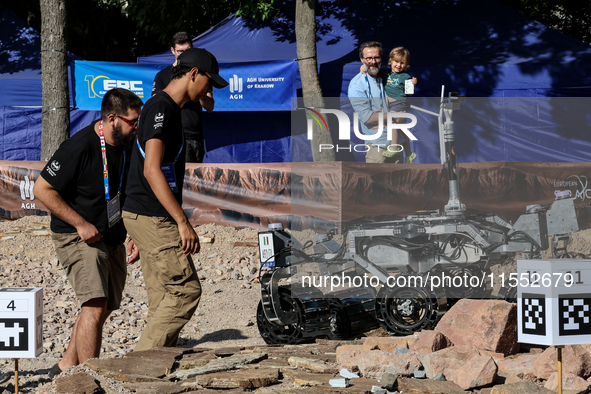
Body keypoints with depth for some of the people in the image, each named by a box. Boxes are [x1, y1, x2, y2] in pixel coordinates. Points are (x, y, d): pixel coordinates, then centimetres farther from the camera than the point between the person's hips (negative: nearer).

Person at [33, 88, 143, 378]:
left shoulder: (128, 145, 3)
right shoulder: (80, 147, -21)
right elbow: (42, 189, -18)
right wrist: (81, 224, -20)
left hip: (112, 239, 8)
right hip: (78, 237, -8)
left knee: (103, 308, 12)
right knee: (95, 305, -20)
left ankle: (66, 367, 26)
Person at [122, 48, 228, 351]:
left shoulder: (170, 109, 18)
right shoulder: (160, 107, -14)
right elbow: (151, 170, -24)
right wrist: (182, 222, -26)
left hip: (154, 219, 10)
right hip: (151, 218, -10)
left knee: (164, 300, 9)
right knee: (186, 290, -10)